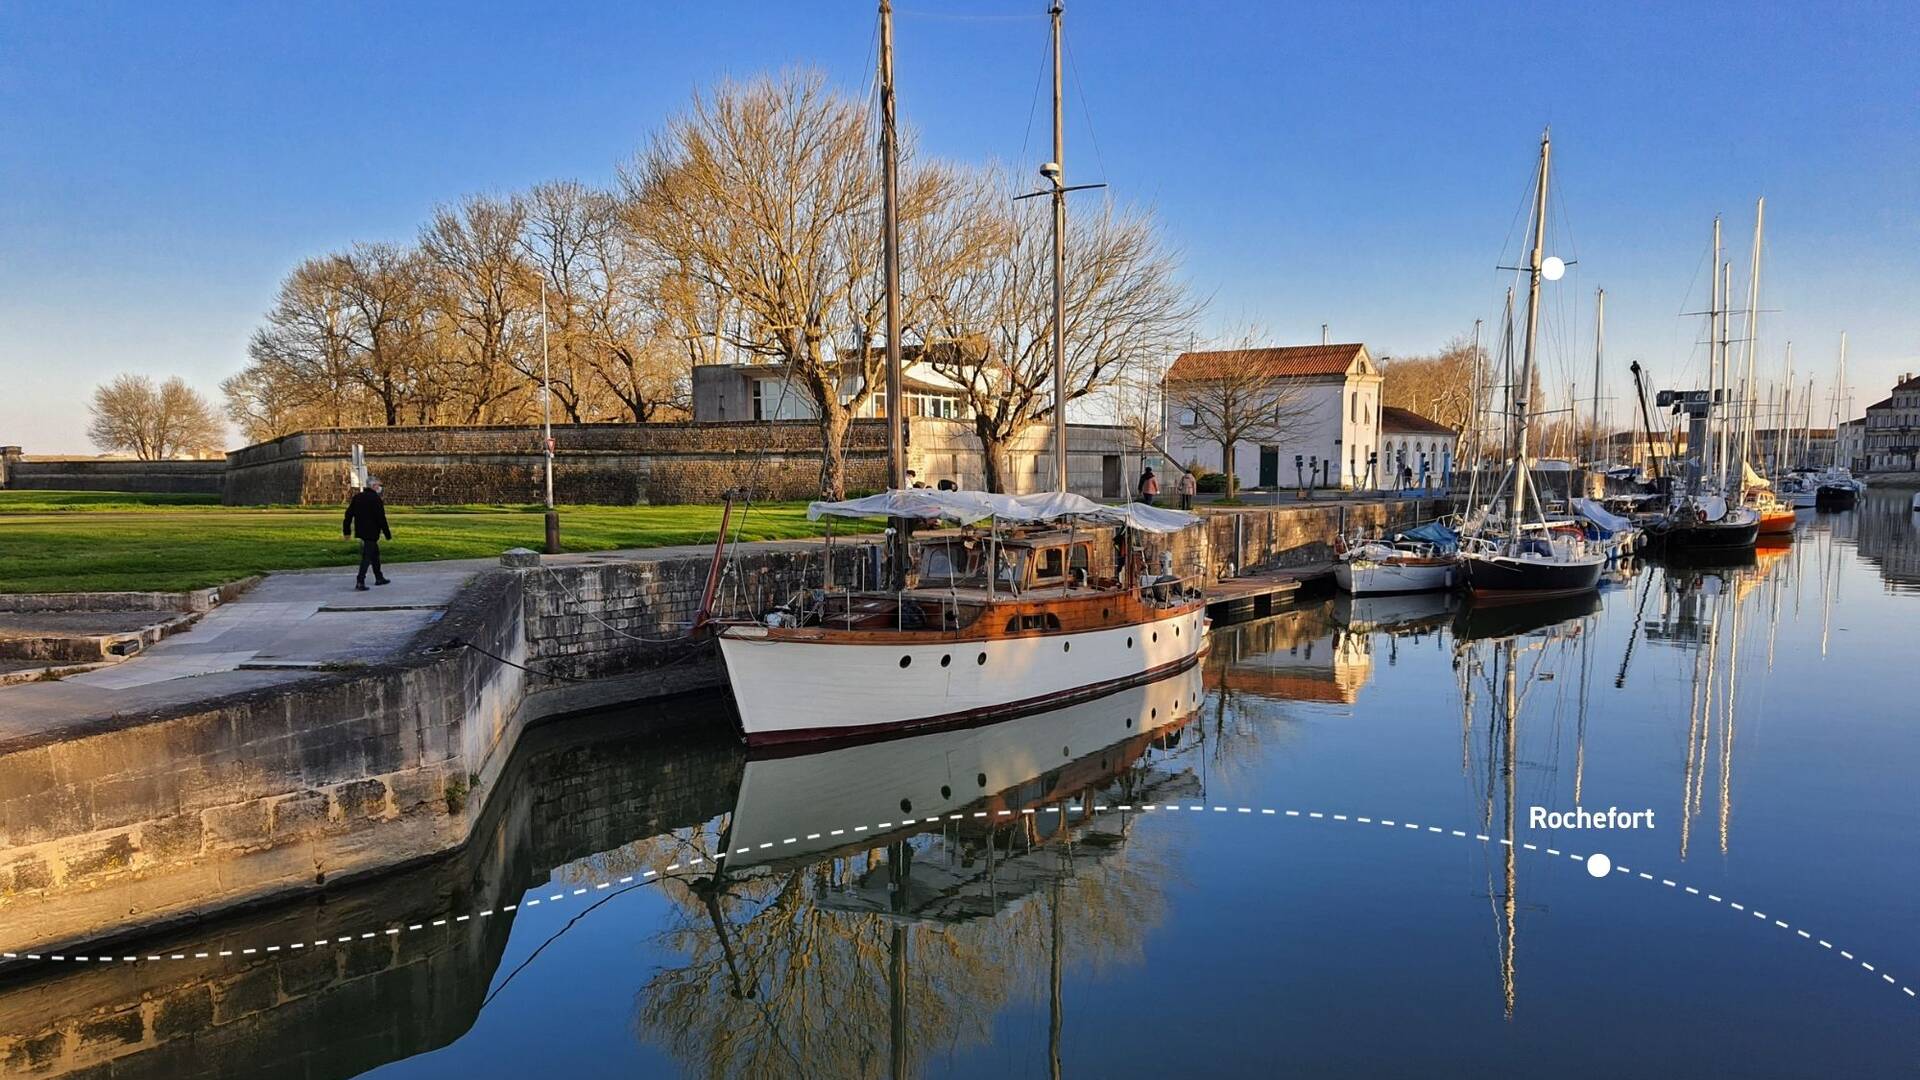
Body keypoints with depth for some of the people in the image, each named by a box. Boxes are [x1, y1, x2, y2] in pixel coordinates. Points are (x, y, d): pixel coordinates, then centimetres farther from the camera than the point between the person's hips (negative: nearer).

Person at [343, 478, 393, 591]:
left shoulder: (357, 497, 10)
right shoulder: (375, 499, -14)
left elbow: (349, 514, 12)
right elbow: (381, 518, -16)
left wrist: (346, 530, 18)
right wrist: (387, 534, -10)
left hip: (361, 531, 8)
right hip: (371, 533, -8)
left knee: (375, 553, 22)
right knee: (367, 557, -6)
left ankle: (379, 578, 31)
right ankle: (360, 582, -12)